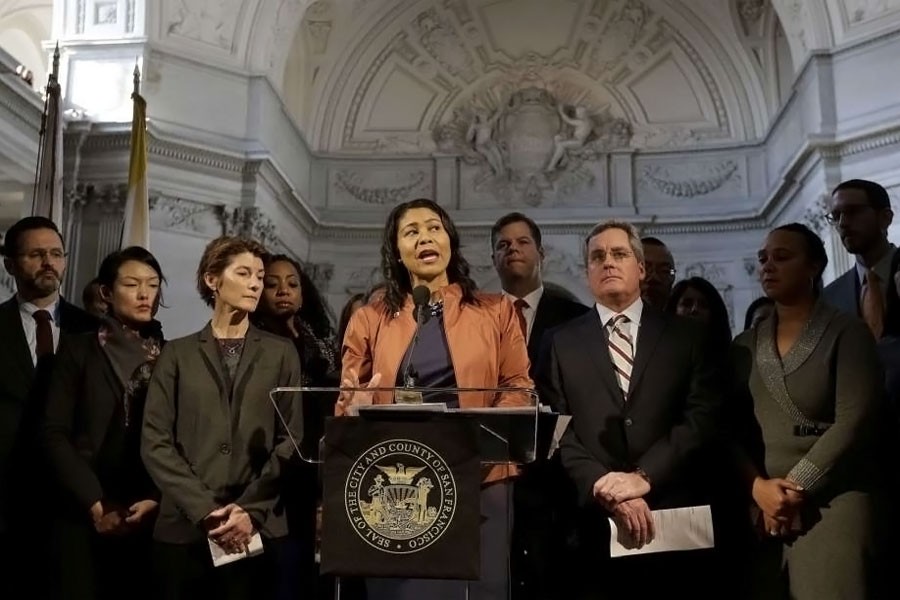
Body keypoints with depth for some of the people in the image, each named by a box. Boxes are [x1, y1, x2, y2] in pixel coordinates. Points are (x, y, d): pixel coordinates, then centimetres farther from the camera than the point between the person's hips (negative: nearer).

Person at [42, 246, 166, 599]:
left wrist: (158, 498, -11)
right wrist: (94, 503, -10)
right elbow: (55, 434, -2)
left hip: (155, 517, 1)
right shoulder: (79, 349, 4)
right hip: (87, 517, -1)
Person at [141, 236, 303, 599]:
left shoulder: (281, 353, 8)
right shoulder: (177, 354, 7)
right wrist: (205, 512, -11)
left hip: (259, 530, 0)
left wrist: (250, 509, -10)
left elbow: (292, 439, 1)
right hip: (184, 529, 0)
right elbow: (155, 443, -1)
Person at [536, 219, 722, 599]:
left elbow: (703, 417, -3)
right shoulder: (562, 342, 8)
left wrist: (643, 476, -13)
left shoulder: (686, 336, 8)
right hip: (592, 522, 0)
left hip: (674, 516, 0)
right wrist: (606, 490, -13)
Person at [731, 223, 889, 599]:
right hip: (764, 507, 4)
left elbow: (854, 421, -10)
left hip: (835, 500, -3)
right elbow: (732, 430, 7)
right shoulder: (745, 346, 11)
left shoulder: (846, 332, 0)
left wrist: (796, 487, -12)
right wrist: (759, 487, -9)